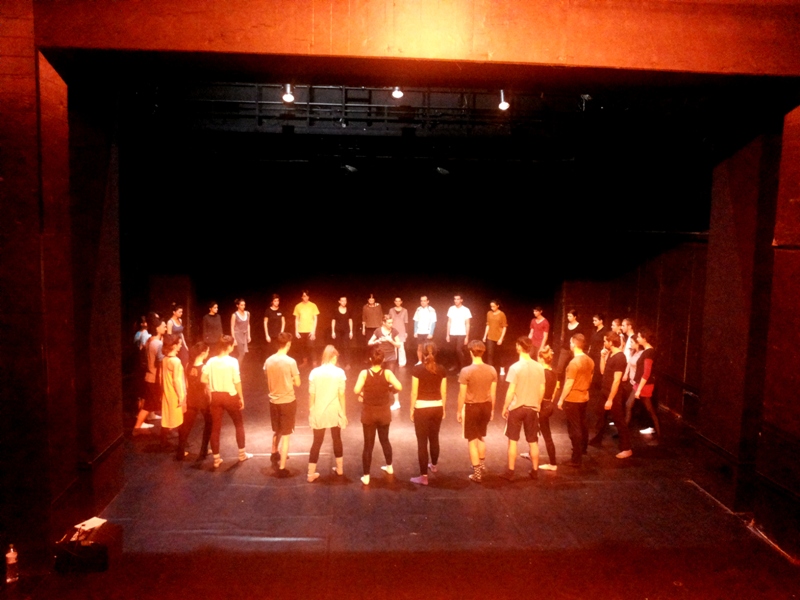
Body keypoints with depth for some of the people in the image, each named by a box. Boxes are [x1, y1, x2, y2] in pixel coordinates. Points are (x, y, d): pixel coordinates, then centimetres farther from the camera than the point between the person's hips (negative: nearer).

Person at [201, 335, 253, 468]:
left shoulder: (211, 361, -3)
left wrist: (214, 384, 13)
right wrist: (241, 398, -4)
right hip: (230, 396, -3)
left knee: (215, 428, 10)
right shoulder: (232, 361, -14)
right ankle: (242, 453, 26)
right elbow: (237, 382, -13)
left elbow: (203, 379, -4)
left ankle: (216, 459, 14)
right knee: (239, 424, 17)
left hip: (216, 396, 3)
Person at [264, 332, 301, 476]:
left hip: (273, 401, 5)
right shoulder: (290, 361, -18)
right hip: (288, 401, -5)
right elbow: (297, 383, -10)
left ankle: (274, 453, 49)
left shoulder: (268, 361, -3)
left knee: (276, 430, 28)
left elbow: (268, 381, 9)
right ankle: (282, 468, 8)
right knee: (285, 435, 5)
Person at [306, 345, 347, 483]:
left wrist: (310, 412, 8)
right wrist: (344, 413, 4)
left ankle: (311, 474, 11)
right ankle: (340, 468, 32)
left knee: (317, 441, 10)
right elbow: (341, 395, -6)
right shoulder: (339, 372, -9)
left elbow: (311, 395, -3)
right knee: (337, 439, 19)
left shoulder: (314, 372, -7)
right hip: (334, 412, 0)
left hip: (318, 412, 0)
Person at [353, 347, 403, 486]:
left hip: (368, 413, -1)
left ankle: (366, 476, 11)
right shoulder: (387, 373, -13)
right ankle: (389, 467, 41)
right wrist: (390, 389, -2)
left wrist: (361, 394, 0)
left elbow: (356, 390, -22)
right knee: (385, 440, 24)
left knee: (368, 444, 7)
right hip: (384, 413, 1)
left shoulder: (364, 373, -14)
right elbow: (399, 387, -24)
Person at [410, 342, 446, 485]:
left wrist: (412, 409, 0)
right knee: (434, 438, 23)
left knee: (422, 441, 0)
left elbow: (414, 392, -10)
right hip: (437, 408, 4)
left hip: (422, 408, -4)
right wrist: (443, 408, 15)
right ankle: (434, 465, 44)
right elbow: (444, 392, 4)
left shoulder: (417, 369, -11)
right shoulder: (441, 369, 0)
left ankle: (424, 476, 3)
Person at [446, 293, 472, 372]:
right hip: (452, 334, 3)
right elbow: (449, 322, 8)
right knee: (454, 351, 10)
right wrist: (447, 334, 6)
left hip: (461, 334, -3)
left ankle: (462, 368, -4)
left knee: (459, 350, -14)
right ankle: (457, 365, 33)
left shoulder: (466, 310, -5)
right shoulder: (451, 309, 3)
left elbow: (467, 324, -2)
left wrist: (467, 337, -5)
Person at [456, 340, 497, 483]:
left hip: (471, 407, -5)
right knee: (480, 437, 26)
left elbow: (462, 394, -14)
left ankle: (477, 473, 13)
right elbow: (493, 393, 2)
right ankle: (482, 465, 41)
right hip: (486, 406, 5)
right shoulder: (492, 370, -5)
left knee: (472, 441, 8)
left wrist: (459, 411, -1)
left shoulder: (466, 371, -18)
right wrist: (492, 409, 15)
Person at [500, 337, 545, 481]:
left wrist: (505, 407, -4)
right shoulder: (539, 367, -2)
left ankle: (510, 472, 10)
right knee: (533, 441, 14)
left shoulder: (515, 367, -16)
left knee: (513, 440, 7)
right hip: (532, 408, 4)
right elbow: (542, 390, 4)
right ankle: (535, 470, 22)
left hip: (516, 408, -4)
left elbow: (511, 391, -16)